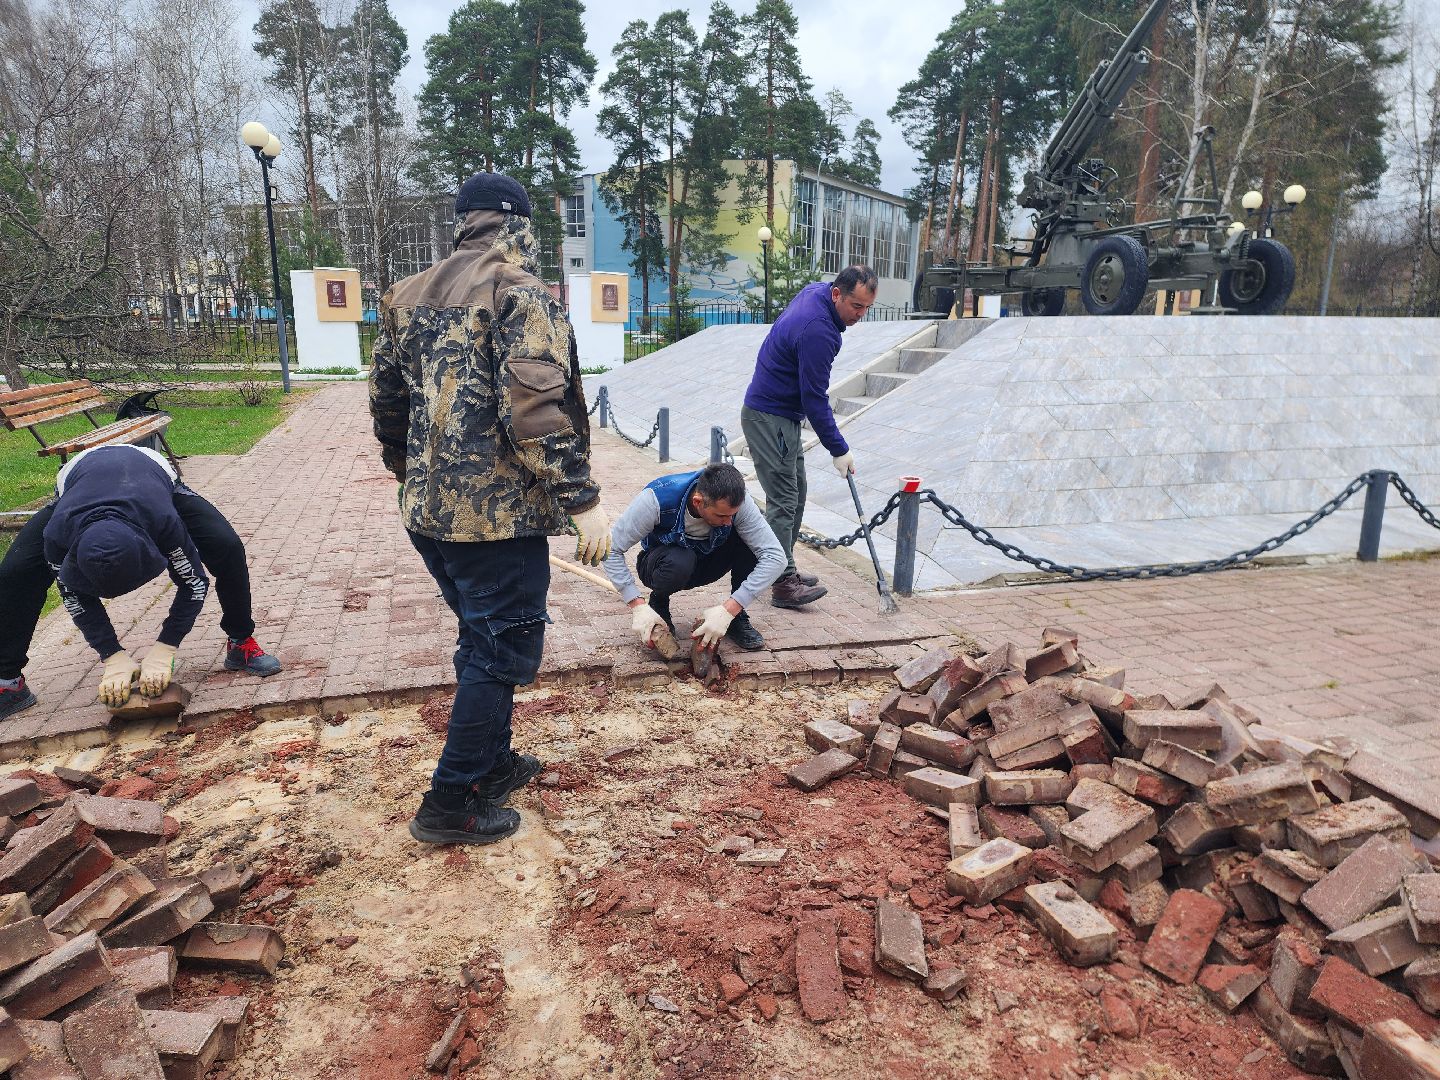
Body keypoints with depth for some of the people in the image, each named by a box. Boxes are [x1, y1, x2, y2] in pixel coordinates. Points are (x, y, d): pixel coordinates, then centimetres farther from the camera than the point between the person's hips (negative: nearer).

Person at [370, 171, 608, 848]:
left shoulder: (406, 296, 13)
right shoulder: (518, 291, -10)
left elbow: (385, 401, 18)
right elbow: (533, 408, -21)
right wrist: (581, 498, -17)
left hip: (429, 513, 8)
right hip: (497, 513, -8)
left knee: (484, 642, 22)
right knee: (504, 652, 5)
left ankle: (494, 765, 36)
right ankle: (450, 805, 14)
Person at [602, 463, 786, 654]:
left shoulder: (737, 501, -28)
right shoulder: (657, 500, -34)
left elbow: (775, 556, -30)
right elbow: (611, 549, -26)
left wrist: (729, 610, -37)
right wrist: (637, 606, -32)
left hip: (706, 562, 3)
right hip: (664, 565, -2)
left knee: (751, 537, -26)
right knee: (680, 561, -38)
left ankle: (738, 619, -7)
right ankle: (658, 605, -4)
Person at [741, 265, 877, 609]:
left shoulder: (815, 290, 3)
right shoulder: (818, 332, -27)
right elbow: (815, 400, -24)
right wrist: (840, 450, -16)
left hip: (782, 415, 10)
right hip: (770, 419, -10)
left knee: (796, 493, 14)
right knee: (783, 500, -10)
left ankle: (783, 568, 22)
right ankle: (783, 585, -6)